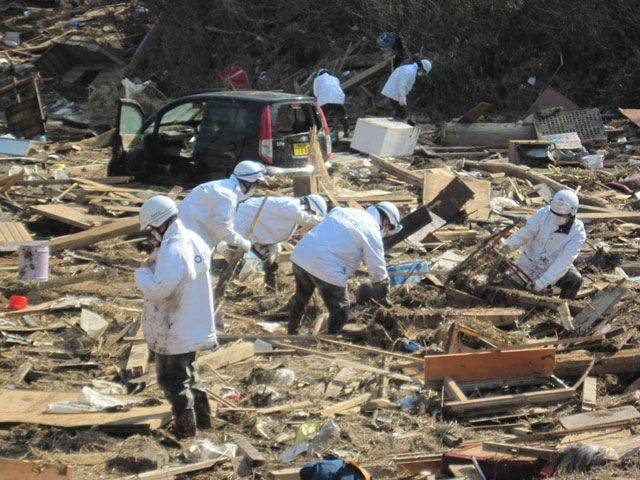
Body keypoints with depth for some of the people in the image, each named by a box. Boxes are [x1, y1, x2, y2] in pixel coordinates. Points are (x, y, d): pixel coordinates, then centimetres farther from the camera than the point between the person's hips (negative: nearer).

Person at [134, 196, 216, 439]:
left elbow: (158, 290, -31)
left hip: (173, 331, -9)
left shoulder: (172, 251, -28)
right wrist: (156, 264, 4)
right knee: (188, 370, 26)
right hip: (195, 325, 9)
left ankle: (185, 426, 15)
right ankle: (203, 416, 35)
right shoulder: (193, 239, 2)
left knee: (172, 377, 7)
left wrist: (142, 272, -13)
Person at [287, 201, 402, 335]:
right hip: (326, 268, -8)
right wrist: (383, 300, 14)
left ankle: (292, 334, 48)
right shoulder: (372, 232, -3)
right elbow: (378, 271, 0)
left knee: (300, 298, 29)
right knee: (340, 308, 8)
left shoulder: (345, 211, 20)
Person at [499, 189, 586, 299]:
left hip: (554, 267, -1)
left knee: (575, 280, -28)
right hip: (528, 265, 1)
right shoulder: (543, 214, -19)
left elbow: (563, 261, -29)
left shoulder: (578, 233, -23)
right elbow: (524, 233, -18)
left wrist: (541, 283, -37)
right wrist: (507, 246, -39)